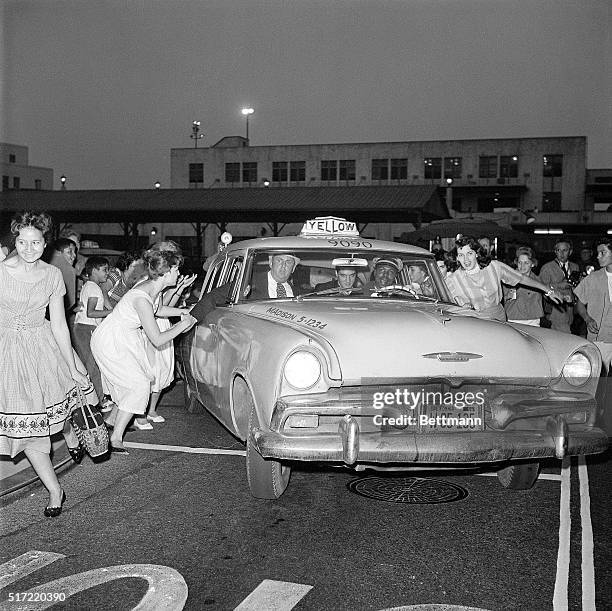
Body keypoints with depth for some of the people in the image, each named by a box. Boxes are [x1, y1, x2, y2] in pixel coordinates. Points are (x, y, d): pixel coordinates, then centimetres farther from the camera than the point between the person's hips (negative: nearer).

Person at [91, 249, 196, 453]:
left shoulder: (151, 286, -4)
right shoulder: (141, 299, -32)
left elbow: (155, 309, 21)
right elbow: (157, 340, -29)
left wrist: (180, 311, 9)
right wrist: (182, 325, -17)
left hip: (122, 338, 9)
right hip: (109, 343, -9)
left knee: (137, 382, 13)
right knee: (139, 385, -10)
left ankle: (113, 420, 29)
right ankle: (115, 439, -3)